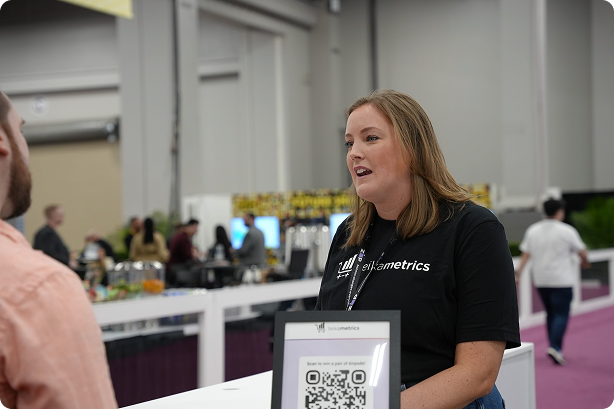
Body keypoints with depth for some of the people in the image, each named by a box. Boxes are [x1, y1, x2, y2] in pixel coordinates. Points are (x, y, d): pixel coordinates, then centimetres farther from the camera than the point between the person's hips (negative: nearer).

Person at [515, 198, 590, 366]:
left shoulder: (532, 230, 6)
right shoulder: (567, 231, -8)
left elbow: (525, 254, 3)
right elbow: (582, 251, -2)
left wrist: (518, 272, 5)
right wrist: (585, 262, 18)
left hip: (541, 280, 5)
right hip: (561, 280, -5)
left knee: (550, 313, 15)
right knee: (561, 314, -5)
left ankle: (554, 347, 18)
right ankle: (555, 347, -19)